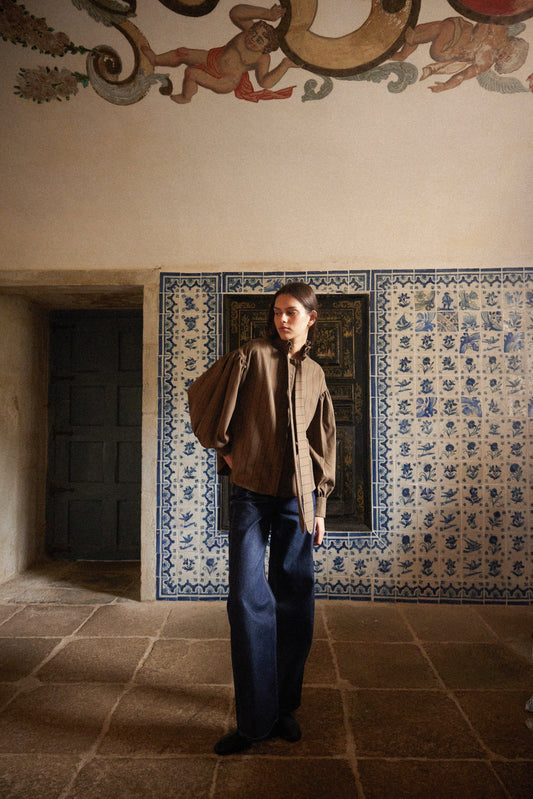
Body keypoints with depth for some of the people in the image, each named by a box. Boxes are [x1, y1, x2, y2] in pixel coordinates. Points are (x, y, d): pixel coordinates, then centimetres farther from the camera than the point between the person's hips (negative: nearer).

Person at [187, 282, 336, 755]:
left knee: (293, 599, 7)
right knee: (248, 598, -4)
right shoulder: (252, 356, 1)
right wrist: (224, 446, 2)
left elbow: (323, 444, 14)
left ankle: (285, 708, 25)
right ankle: (255, 719, 10)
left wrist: (319, 506, 11)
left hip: (297, 495, 3)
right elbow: (201, 396, 3)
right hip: (251, 491, -3)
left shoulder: (315, 374, 12)